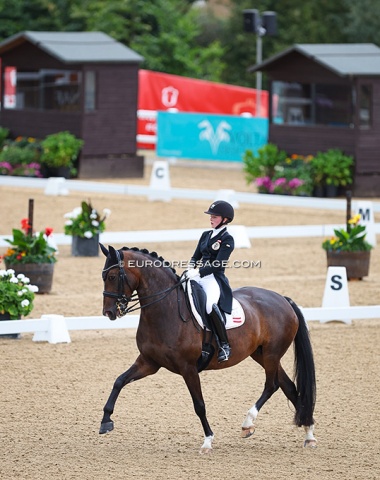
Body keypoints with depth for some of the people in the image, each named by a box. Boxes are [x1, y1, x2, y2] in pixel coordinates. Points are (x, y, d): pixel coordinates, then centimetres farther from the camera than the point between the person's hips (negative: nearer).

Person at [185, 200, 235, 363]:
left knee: (210, 305, -37)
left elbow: (218, 265, -14)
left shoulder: (227, 239, -5)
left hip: (215, 279, -8)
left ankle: (224, 345, -26)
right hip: (198, 276, 8)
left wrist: (198, 272, -22)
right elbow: (196, 256, 20)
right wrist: (190, 269, -2)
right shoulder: (205, 235, 18)